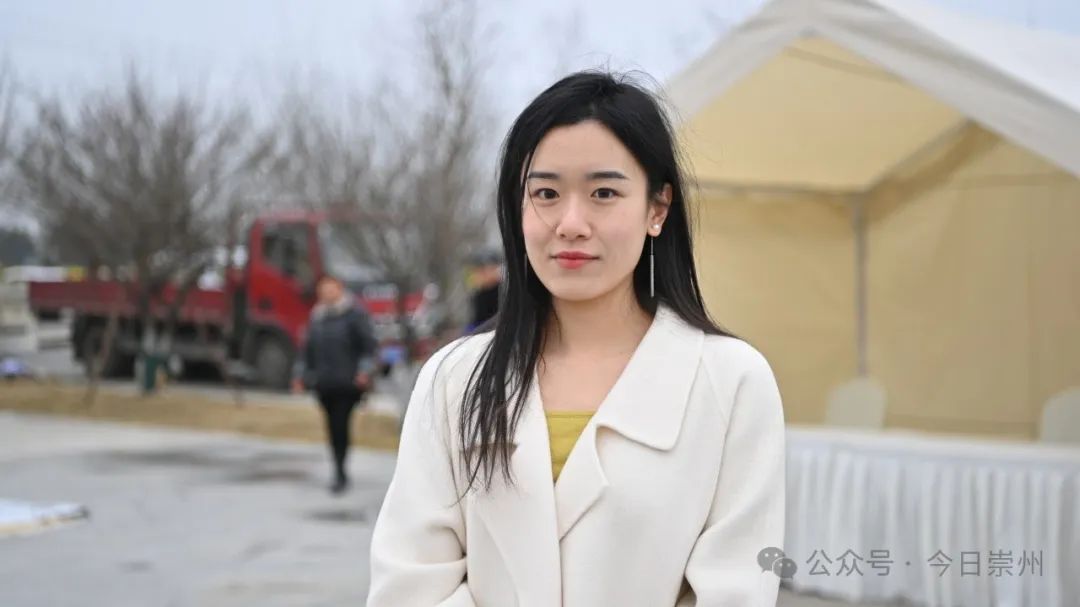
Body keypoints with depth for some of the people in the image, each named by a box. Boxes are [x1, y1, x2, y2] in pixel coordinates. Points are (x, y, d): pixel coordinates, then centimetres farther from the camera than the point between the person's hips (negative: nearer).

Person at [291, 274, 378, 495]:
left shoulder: (354, 314, -3)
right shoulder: (317, 317, 15)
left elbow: (369, 344, -6)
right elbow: (308, 348, 22)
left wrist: (365, 370, -15)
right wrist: (300, 373, 18)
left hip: (347, 383, -6)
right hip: (324, 383, 6)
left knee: (340, 425, -12)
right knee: (332, 426, 9)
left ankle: (340, 473, -7)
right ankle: (340, 472, 19)